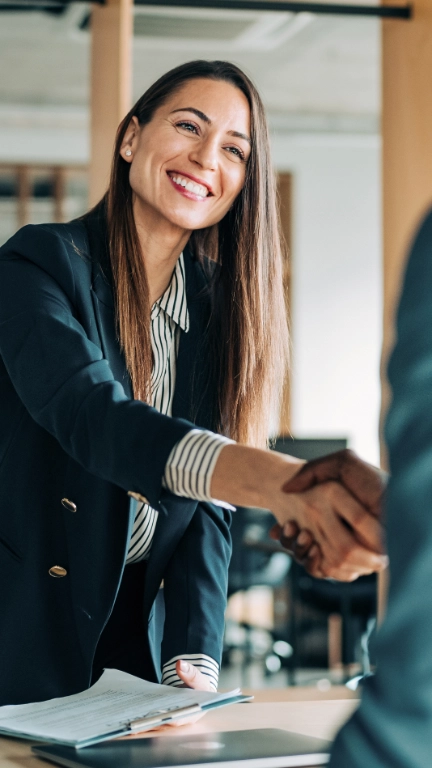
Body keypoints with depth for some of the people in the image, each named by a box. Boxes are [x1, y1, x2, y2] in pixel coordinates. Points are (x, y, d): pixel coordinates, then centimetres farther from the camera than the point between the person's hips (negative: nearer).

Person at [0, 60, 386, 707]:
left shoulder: (220, 308, 4)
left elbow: (206, 508, 0)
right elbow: (91, 415, -31)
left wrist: (194, 665, -15)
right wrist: (274, 480, -47)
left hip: (141, 640, 5)